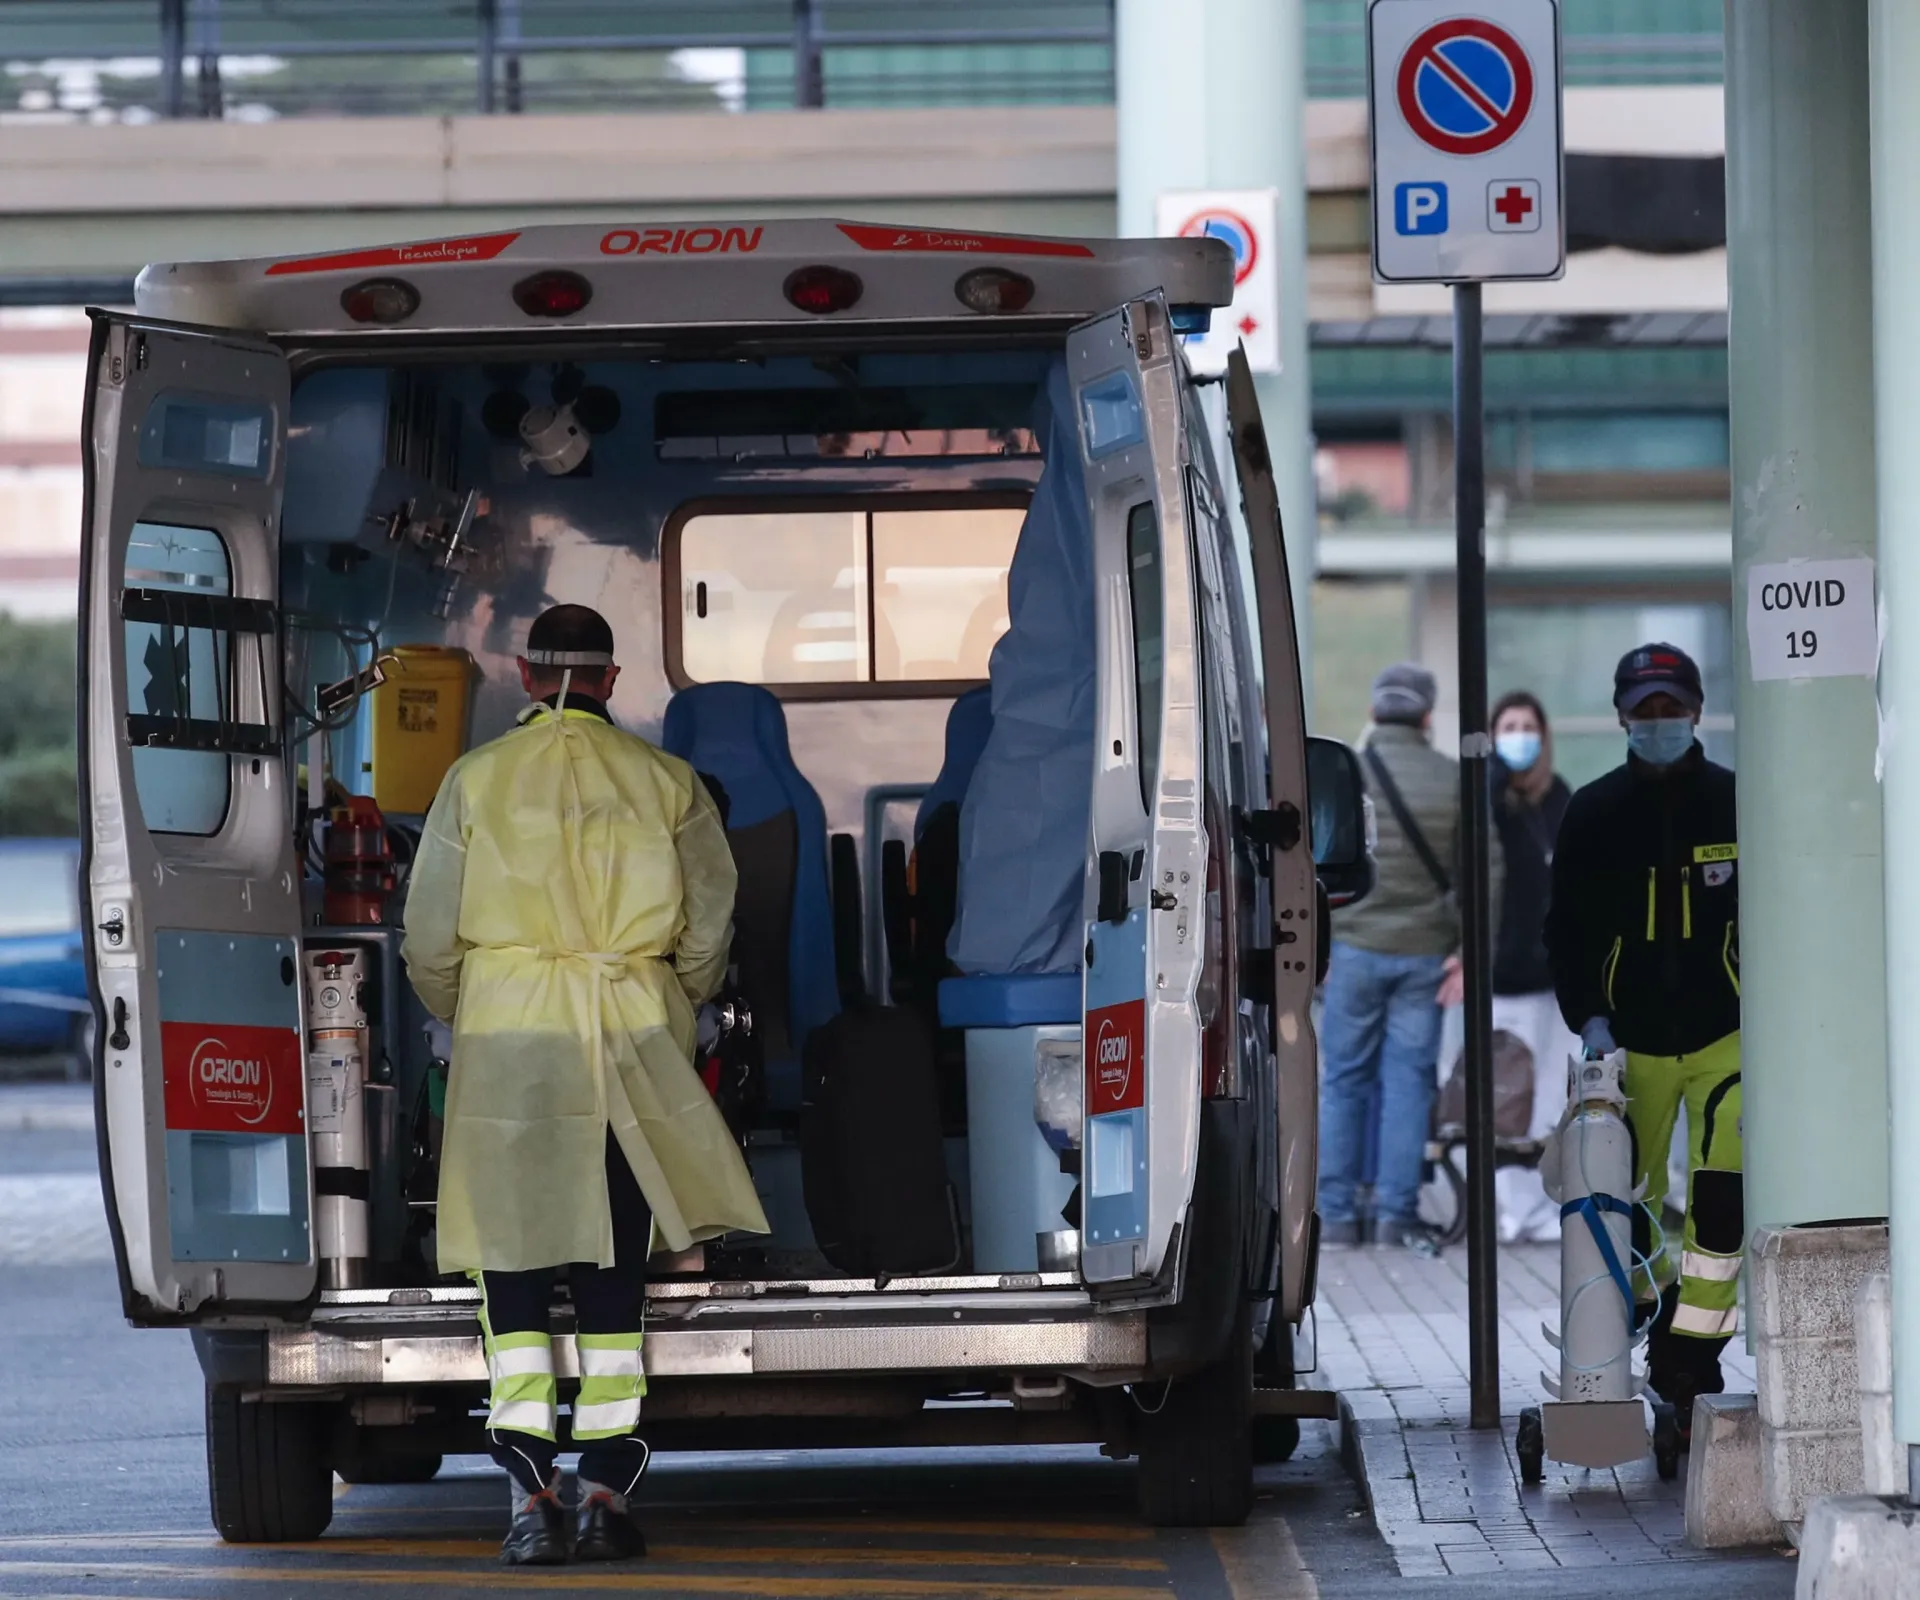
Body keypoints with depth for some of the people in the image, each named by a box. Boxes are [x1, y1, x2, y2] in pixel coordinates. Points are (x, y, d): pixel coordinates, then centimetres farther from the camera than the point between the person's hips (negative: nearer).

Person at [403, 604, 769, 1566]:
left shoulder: (475, 782, 0)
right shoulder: (665, 784, 2)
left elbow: (429, 944, 2)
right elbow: (708, 935, 5)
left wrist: (460, 1016, 21)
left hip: (506, 1037, -1)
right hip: (634, 1047, 1)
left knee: (513, 1268, 2)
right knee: (613, 1273, 8)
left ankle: (533, 1500, -8)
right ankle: (607, 1495, 6)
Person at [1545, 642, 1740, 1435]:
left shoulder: (1735, 803, 1)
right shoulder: (1595, 812, 3)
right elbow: (1568, 925, 5)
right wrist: (1589, 1018, -8)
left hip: (1725, 1034, -2)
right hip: (1630, 1037, 2)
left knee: (1723, 1192, -15)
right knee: (1626, 1199, 7)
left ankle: (1690, 1361, -9)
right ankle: (1660, 1312, 34)